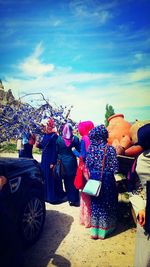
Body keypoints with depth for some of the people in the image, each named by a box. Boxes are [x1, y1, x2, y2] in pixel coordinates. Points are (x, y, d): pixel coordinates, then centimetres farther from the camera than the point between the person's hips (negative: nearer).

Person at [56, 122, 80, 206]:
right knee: (73, 180, 7)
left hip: (62, 162, 1)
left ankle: (69, 197, 25)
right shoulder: (75, 138, -7)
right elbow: (79, 150, -6)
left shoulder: (59, 138, -6)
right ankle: (74, 200, 10)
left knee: (66, 180, 14)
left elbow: (56, 151, -1)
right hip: (72, 162, -1)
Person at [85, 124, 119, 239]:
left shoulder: (91, 148, -6)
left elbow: (87, 164, -1)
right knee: (107, 202, 14)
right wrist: (108, 169, 6)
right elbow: (115, 167, -14)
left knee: (95, 203, 16)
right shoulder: (110, 149, -15)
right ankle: (104, 228, 27)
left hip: (94, 179, 3)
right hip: (107, 179, -3)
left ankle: (95, 229, 26)